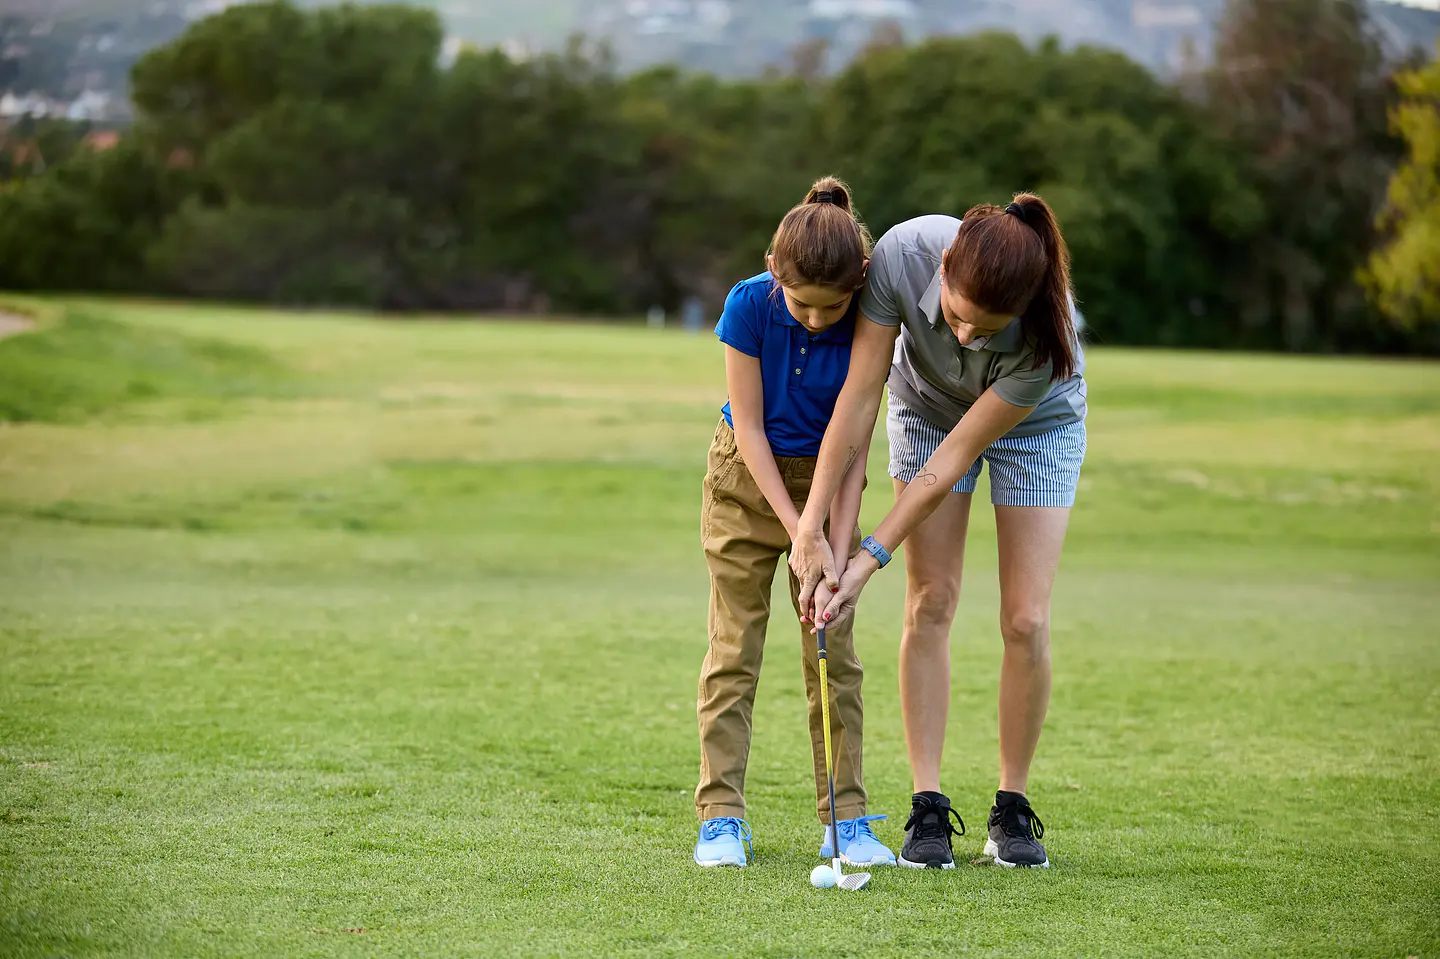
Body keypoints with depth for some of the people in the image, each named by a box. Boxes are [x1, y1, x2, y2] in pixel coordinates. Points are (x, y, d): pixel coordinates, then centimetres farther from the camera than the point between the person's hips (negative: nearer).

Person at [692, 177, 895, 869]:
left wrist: (838, 545, -21)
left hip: (826, 477, 1)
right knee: (734, 649, -2)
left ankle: (846, 817, 5)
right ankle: (720, 816, 1)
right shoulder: (750, 305, -23)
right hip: (748, 477, -1)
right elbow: (749, 427, -16)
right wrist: (793, 527, -20)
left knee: (835, 652, 0)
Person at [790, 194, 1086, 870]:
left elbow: (958, 455, -31)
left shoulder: (1046, 336, -40)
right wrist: (810, 528, -29)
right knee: (930, 602, -7)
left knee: (1026, 619, -9)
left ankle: (1013, 808, 5)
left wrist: (870, 559, -29)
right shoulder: (903, 254, -37)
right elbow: (859, 396, -29)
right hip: (926, 405, 2)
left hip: (1035, 423, -2)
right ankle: (928, 807, -4)